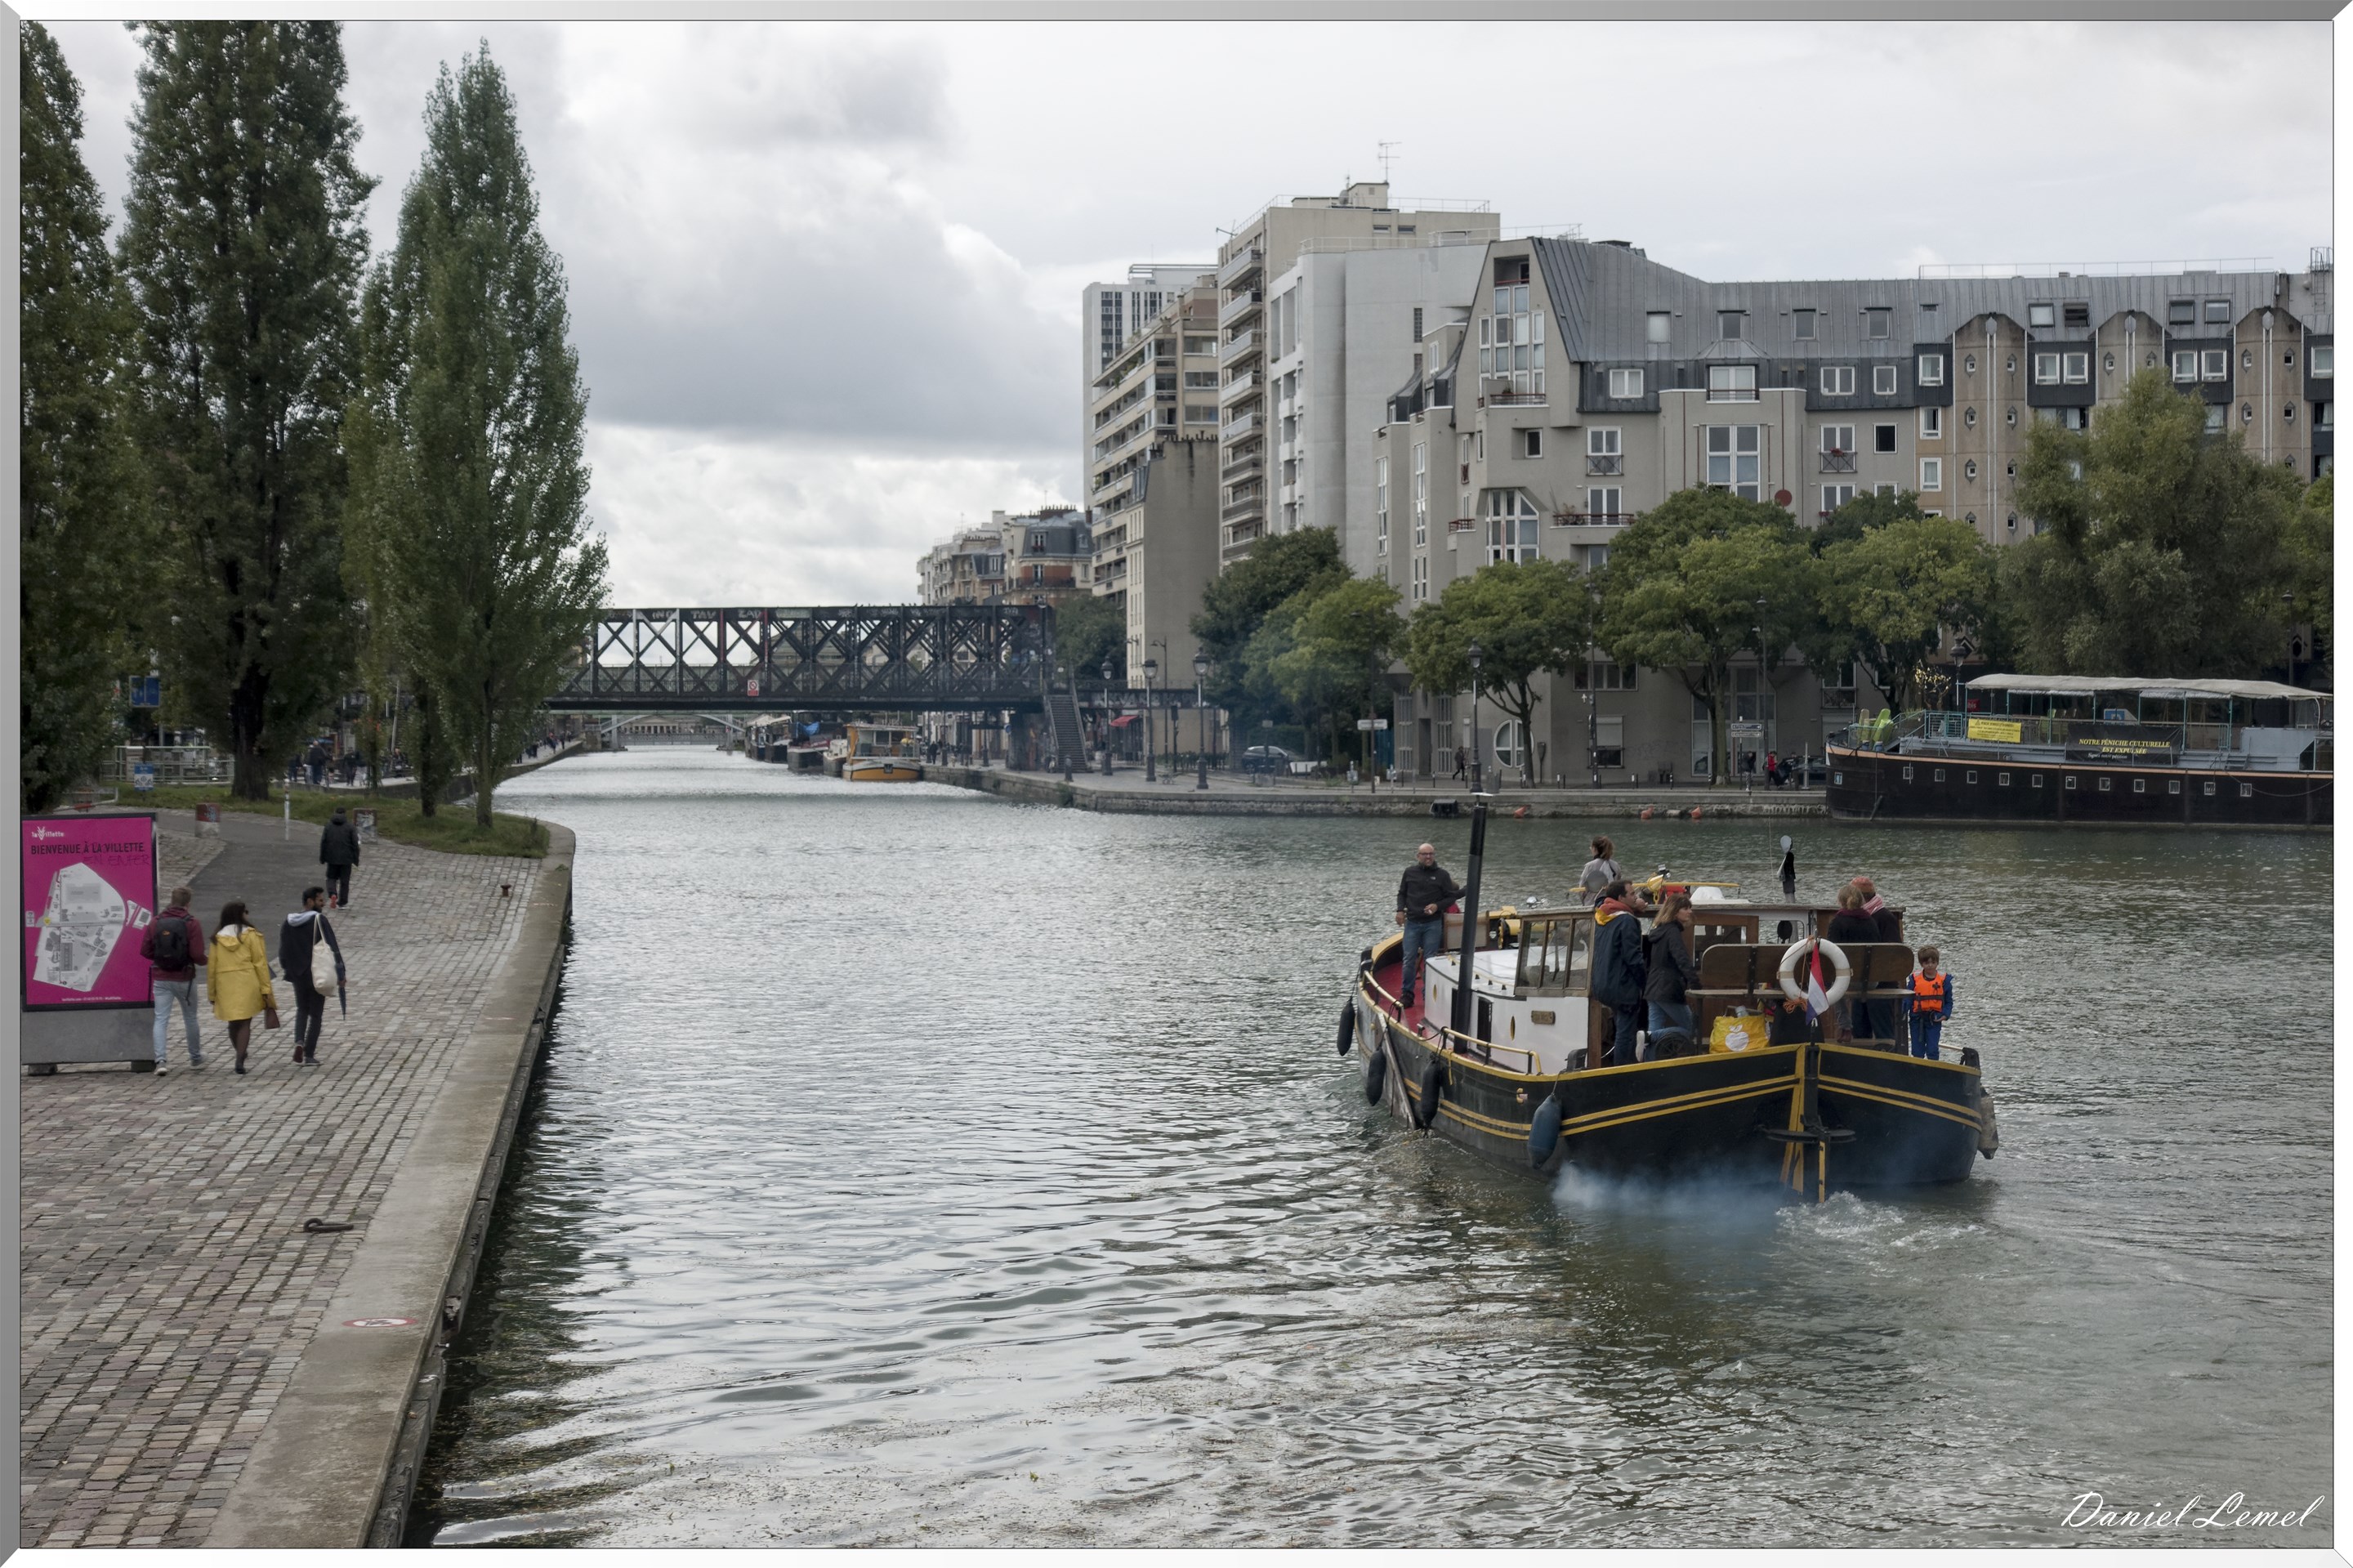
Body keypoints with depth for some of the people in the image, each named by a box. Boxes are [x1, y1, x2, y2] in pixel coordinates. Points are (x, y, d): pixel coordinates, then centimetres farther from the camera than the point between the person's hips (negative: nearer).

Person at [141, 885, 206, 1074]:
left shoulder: (155, 923, -1)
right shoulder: (191, 924, -10)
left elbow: (144, 951, 1)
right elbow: (198, 955, -17)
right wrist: (203, 962, 6)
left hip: (161, 979, 1)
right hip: (184, 979, -1)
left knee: (161, 1019, 1)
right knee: (190, 1018, 16)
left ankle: (161, 1060, -14)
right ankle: (195, 1058, 28)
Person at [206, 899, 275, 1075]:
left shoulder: (217, 938, 3)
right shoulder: (250, 935, -4)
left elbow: (211, 967, 5)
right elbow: (260, 963, -6)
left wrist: (212, 994, 13)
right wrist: (266, 989, -3)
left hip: (225, 986, 3)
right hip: (247, 984, -3)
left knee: (233, 1022, 17)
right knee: (245, 1022, 1)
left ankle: (240, 1055, 31)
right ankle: (240, 1059, -11)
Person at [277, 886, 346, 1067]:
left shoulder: (288, 922, 3)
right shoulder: (319, 920, -14)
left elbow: (283, 950, 9)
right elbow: (333, 947, -15)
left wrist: (287, 969, 22)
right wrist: (340, 973, -10)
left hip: (297, 975, 4)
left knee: (302, 1010, 22)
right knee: (316, 1015, 7)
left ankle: (299, 1041, -3)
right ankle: (309, 1055, 5)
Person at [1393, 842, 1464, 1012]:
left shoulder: (1442, 875, 3)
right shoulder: (1410, 872, 8)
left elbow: (1451, 896, 5)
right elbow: (1402, 893, 16)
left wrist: (1438, 906, -11)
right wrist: (1400, 910, 1)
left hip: (1433, 924, -1)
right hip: (1412, 922, 1)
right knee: (1409, 959, 0)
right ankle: (1407, 995, 7)